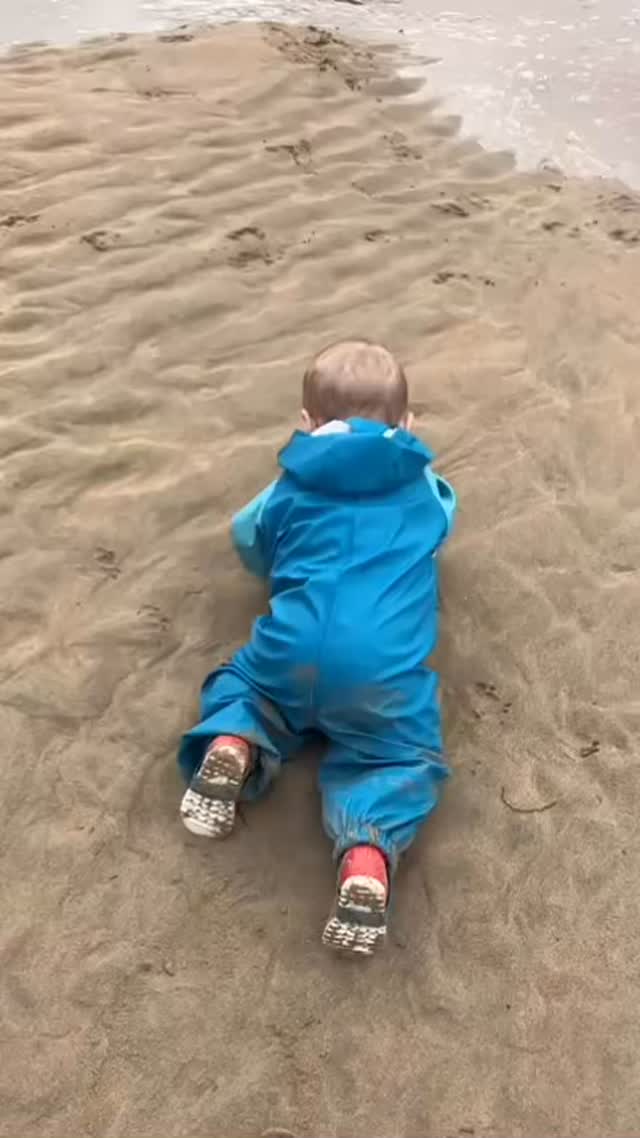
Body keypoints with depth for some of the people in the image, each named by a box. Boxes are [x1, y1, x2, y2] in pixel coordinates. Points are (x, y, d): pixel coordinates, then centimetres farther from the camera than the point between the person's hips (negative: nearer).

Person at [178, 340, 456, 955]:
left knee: (243, 684, 30)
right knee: (402, 754, 14)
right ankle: (368, 851, -17)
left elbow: (247, 541, 38)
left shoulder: (294, 487, 20)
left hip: (293, 653, 1)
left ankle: (232, 745, -4)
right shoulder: (420, 488, 22)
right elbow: (444, 513, 46)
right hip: (384, 669, -1)